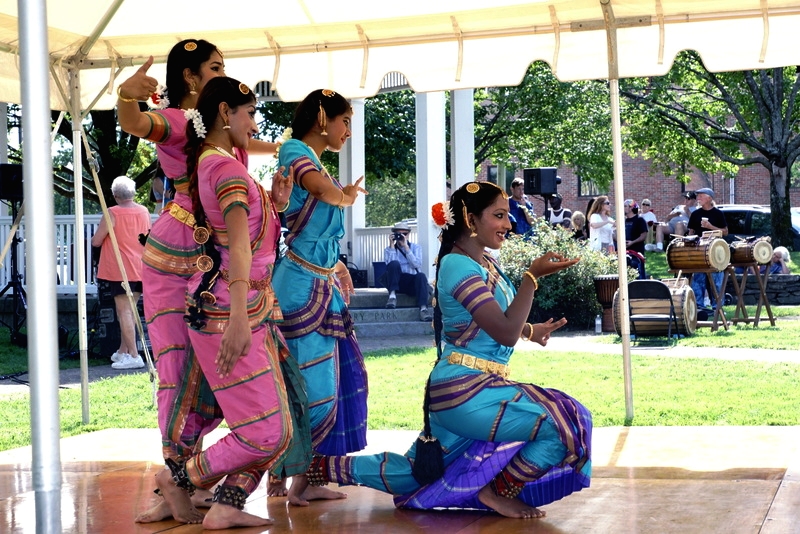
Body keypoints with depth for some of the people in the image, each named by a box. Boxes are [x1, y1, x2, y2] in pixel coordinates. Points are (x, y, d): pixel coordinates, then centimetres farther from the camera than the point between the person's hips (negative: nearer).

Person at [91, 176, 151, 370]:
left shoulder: (112, 214, -12)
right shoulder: (144, 212, 6)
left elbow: (96, 241, -7)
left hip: (120, 270, -6)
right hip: (140, 269, 6)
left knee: (124, 311, -6)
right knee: (129, 310, 14)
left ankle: (134, 356, -12)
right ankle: (123, 351, 21)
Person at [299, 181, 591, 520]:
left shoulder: (485, 263, 11)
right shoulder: (459, 266, -17)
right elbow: (505, 333, -23)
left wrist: (529, 330, 13)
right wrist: (533, 276, -24)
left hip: (472, 389, 10)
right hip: (468, 391, -10)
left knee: (419, 474, 18)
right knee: (566, 425, -15)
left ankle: (324, 467, 24)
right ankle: (498, 492, 0)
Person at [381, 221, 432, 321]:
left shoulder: (416, 247, 11)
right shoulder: (388, 249, 11)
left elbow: (417, 264, -9)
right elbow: (389, 265, -9)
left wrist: (406, 247, -12)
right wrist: (392, 247, -10)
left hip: (412, 283, 0)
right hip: (395, 282, 0)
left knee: (421, 276, -33)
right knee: (394, 263, -28)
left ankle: (423, 308, -49)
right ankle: (392, 295, -34)